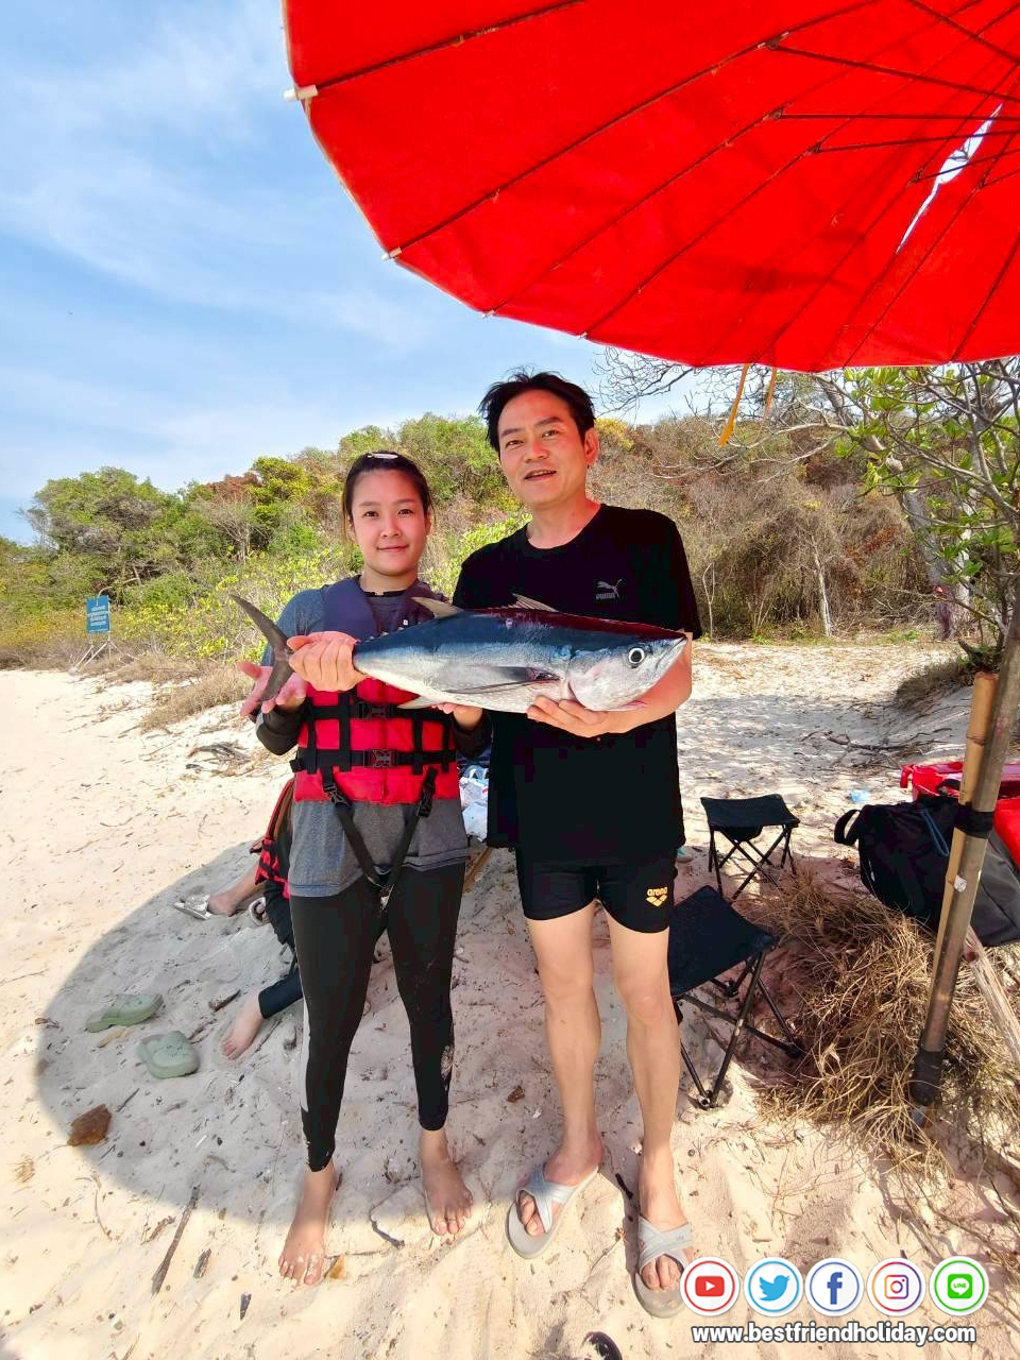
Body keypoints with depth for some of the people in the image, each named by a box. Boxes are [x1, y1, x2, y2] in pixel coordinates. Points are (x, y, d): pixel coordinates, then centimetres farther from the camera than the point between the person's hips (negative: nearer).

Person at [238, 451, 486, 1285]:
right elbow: (278, 740, 3)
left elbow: (476, 746, 5)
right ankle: (319, 1175, 37)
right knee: (330, 1021, 7)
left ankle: (435, 1147, 42)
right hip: (331, 847, -1)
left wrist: (466, 710, -17)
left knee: (429, 999, 15)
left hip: (428, 843, 1)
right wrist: (284, 699, -18)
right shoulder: (311, 611, 2)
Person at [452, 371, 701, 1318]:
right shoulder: (488, 571, 4)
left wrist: (611, 718, -32)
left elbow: (678, 676, -10)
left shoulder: (644, 539, -6)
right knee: (561, 982, 17)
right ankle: (578, 1143, 42)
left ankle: (657, 1169, 35)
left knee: (643, 991, 10)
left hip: (634, 811, -3)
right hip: (537, 813, 3)